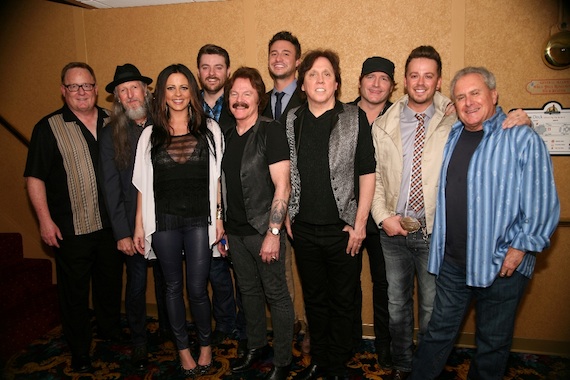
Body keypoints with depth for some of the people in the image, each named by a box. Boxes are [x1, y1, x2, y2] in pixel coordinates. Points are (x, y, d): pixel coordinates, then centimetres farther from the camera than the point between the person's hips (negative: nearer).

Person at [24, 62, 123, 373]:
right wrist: (45, 220, -10)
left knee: (111, 282, 18)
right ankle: (80, 352, 26)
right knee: (74, 292, 8)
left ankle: (111, 331, 41)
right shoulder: (49, 128, -5)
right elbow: (35, 177, -5)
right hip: (71, 229, -3)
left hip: (111, 225, 4)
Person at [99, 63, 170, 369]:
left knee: (166, 278, 15)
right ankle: (138, 342, 28)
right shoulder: (110, 135, -3)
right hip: (133, 224, -2)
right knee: (136, 283, 8)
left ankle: (168, 328, 37)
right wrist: (122, 233, -9)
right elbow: (111, 189, -5)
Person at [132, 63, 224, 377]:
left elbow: (216, 178, 5)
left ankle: (205, 344, 29)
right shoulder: (150, 135, 5)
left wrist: (218, 217, 1)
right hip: (163, 222, 1)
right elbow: (143, 184, 7)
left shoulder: (209, 130, 4)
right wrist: (139, 225, 5)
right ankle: (182, 347, 33)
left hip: (199, 221, -1)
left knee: (197, 289, 2)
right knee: (173, 286, 14)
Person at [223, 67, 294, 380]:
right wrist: (222, 226, 13)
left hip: (263, 230, -6)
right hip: (235, 231, 7)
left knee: (276, 294, 6)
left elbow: (282, 186, -16)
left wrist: (273, 233, -19)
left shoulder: (271, 132, -11)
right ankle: (256, 345, 39)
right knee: (249, 290, 19)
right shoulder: (228, 136, 8)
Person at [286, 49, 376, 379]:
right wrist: (285, 215, 7)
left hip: (342, 228, -3)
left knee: (343, 301, 11)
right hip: (303, 228, 3)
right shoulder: (292, 121, 5)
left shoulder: (355, 118, -4)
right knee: (314, 298, 17)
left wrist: (360, 223, -8)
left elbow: (367, 173, -5)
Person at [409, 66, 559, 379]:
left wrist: (520, 248, -14)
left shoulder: (523, 139, -10)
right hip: (452, 259, 5)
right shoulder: (452, 136, 8)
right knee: (439, 330, 16)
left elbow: (543, 203, -12)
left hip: (501, 263, -4)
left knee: (493, 341, 14)